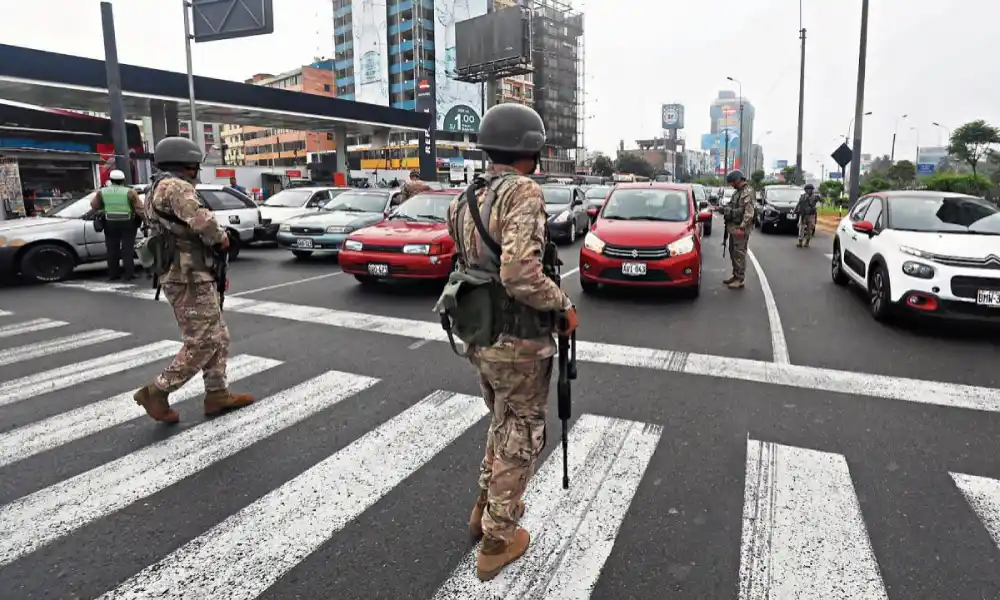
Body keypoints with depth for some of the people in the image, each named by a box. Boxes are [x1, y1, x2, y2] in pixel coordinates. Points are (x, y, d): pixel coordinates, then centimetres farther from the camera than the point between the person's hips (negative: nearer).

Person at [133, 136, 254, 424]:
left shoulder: (160, 190, 21)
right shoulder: (175, 186, -13)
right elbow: (201, 221, -29)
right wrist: (222, 237, -10)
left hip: (188, 276, 11)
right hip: (189, 279, -11)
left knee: (218, 338, 13)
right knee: (202, 343, -6)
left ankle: (217, 394, 17)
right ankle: (156, 391, 4)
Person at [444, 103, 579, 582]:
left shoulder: (466, 201, 6)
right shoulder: (523, 192, -20)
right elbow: (520, 273, -31)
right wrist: (563, 305, -16)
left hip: (478, 338, 8)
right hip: (519, 343, -7)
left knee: (503, 425, 28)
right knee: (520, 439, 11)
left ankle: (486, 508, 43)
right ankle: (497, 541, 25)